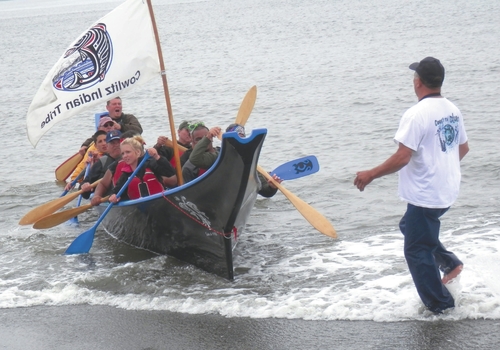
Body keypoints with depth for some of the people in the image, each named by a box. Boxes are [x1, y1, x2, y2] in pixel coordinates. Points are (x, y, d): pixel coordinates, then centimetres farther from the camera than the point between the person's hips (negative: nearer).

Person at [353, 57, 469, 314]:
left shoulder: (416, 114, -21)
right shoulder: (452, 110, 4)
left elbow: (402, 158, -25)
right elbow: (463, 148, 16)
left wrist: (370, 175, -14)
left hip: (425, 195, -9)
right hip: (447, 191, 9)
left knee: (417, 251, 6)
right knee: (410, 226, 28)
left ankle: (440, 305, 13)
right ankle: (449, 263, 19)